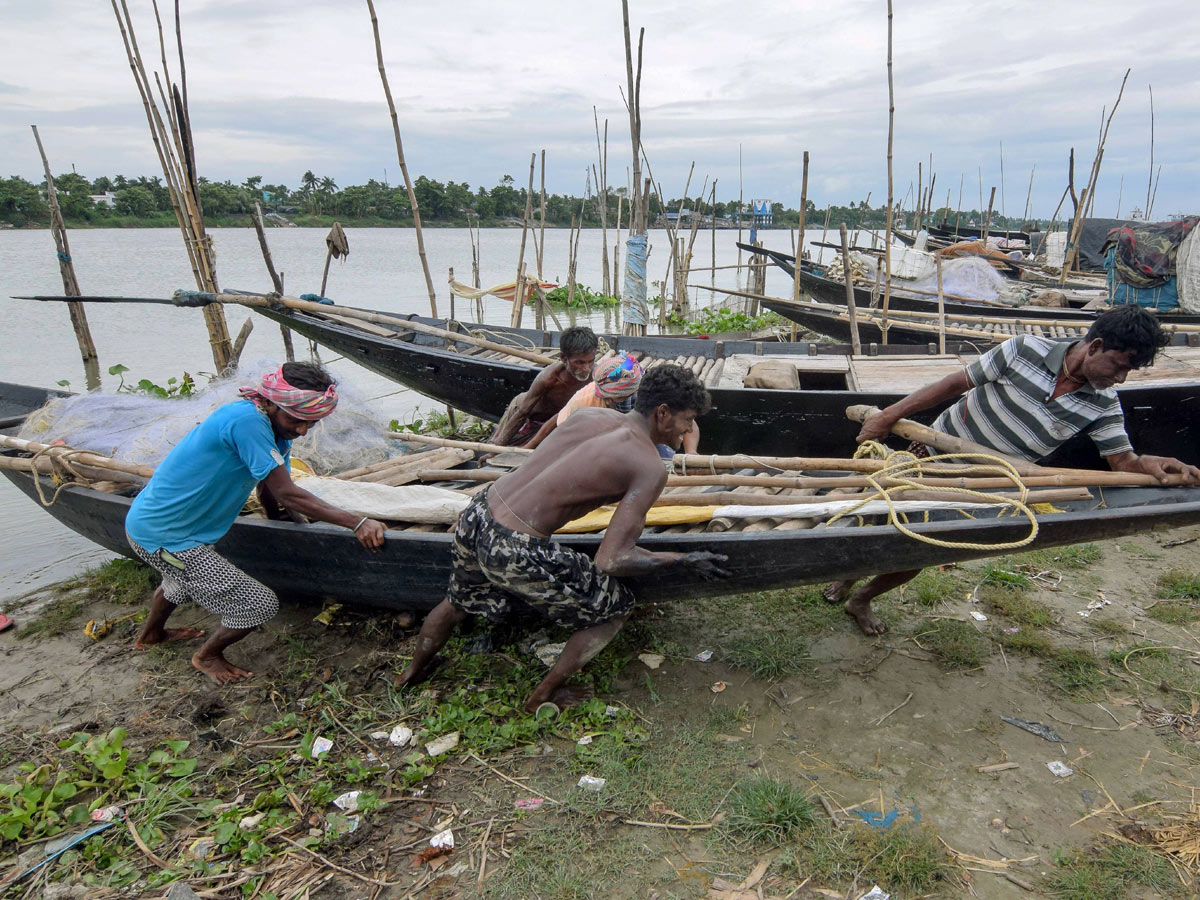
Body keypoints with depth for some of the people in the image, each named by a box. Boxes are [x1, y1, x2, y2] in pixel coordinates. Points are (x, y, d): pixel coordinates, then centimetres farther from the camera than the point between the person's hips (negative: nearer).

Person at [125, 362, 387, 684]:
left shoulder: (277, 428, -1)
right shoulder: (247, 420, -30)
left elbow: (268, 491, 9)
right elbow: (286, 493, -31)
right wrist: (356, 523, -33)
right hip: (164, 537, -10)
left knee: (181, 579, 40)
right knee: (260, 605, -6)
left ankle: (151, 634, 68)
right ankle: (207, 656, 22)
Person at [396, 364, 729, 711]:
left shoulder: (587, 414, 9)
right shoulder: (650, 468, -10)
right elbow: (612, 560, -15)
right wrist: (683, 559, -2)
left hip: (474, 517, 8)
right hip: (515, 552, -7)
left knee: (459, 602, 37)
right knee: (616, 607, 14)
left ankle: (413, 672, 62)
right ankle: (543, 697, 29)